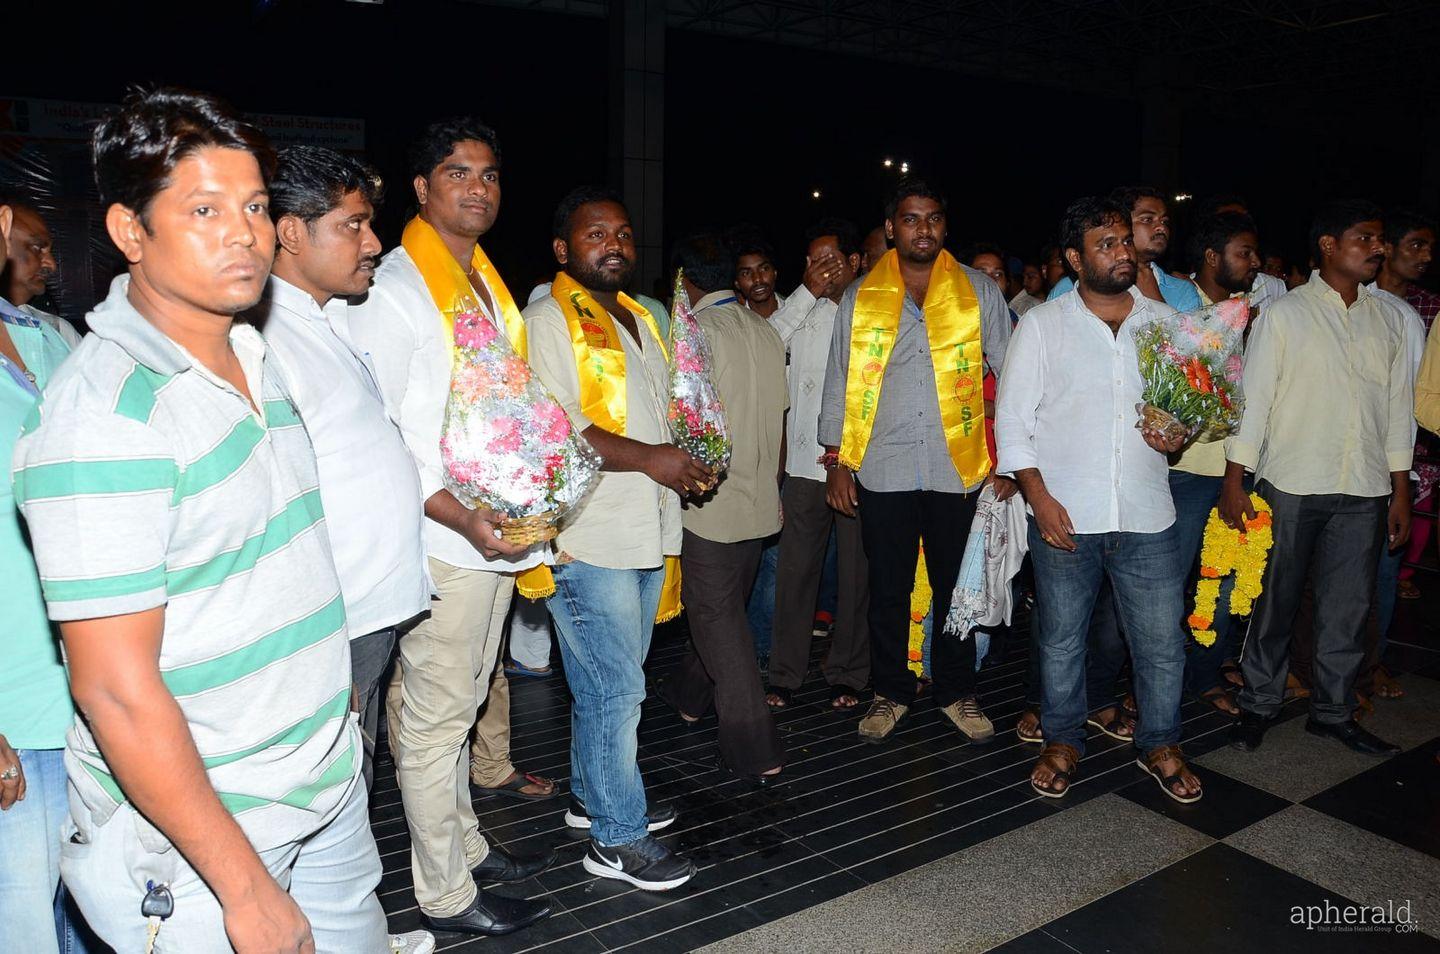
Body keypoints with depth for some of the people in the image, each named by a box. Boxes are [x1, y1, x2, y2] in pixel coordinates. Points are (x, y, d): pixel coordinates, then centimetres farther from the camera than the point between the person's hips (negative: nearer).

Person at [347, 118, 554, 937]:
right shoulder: (395, 288, -12)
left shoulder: (486, 282, 14)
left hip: (497, 532, 8)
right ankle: (445, 892, 18)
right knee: (434, 716, 3)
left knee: (462, 706, 20)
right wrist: (459, 516, -26)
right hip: (440, 543, -8)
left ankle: (466, 845, 35)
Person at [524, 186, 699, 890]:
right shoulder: (549, 321, -8)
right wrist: (649, 457, -20)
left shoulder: (638, 320, 19)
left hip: (644, 535, 9)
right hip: (588, 540, -8)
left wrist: (686, 458, 9)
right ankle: (617, 839, 12)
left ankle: (593, 797, 35)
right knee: (614, 689, -2)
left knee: (612, 684, 19)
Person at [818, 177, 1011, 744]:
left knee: (956, 586, 11)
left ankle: (957, 692, 29)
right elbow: (838, 383, 8)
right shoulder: (859, 298, 5)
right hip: (882, 469, 0)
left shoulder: (979, 293, 4)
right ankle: (891, 692, 27)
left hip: (958, 468, 0)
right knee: (888, 588, 10)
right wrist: (836, 462, 2)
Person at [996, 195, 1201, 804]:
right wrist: (1038, 497, -11)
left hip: (1147, 515, 2)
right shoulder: (1042, 325, 0)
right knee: (1061, 639, 11)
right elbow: (1012, 418, -2)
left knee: (1162, 641, 8)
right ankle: (1063, 742, 31)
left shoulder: (1165, 321, 8)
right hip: (1064, 516, -2)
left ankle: (1159, 745, 31)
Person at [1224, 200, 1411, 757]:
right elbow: (1253, 398, -5)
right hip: (1290, 486, -4)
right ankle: (1259, 706, 22)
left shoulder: (1389, 319, 10)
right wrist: (1234, 481, -10)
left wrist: (1401, 491, 10)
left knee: (1348, 608, 10)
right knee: (1274, 603, 7)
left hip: (1363, 492, 4)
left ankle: (1333, 711, 26)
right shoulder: (1285, 314, -2)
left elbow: (1398, 405, 12)